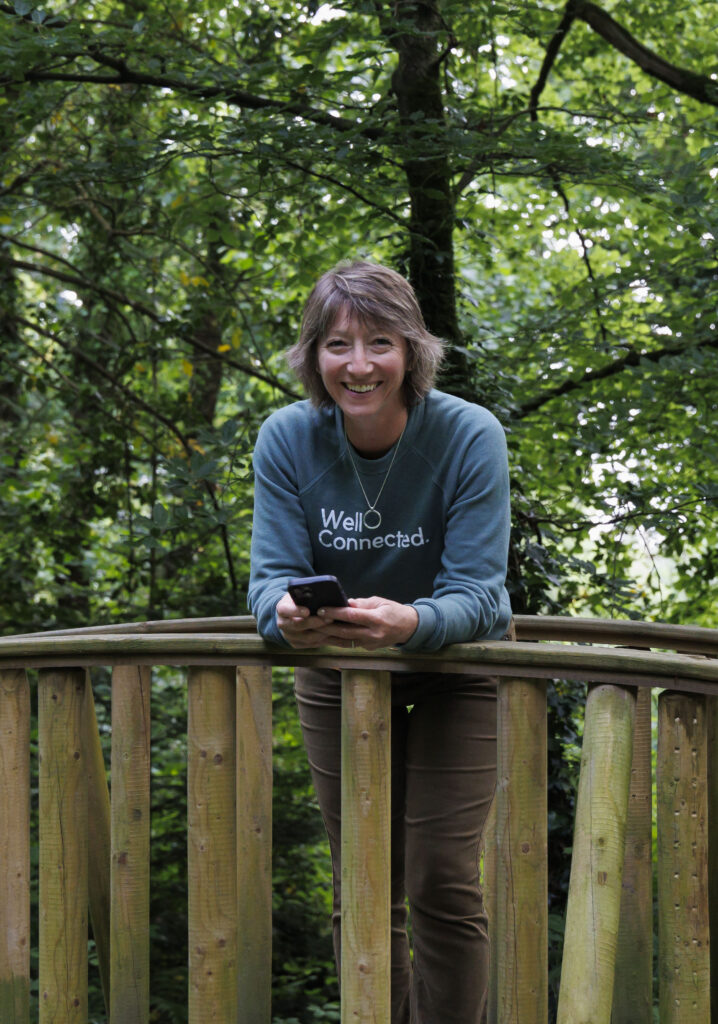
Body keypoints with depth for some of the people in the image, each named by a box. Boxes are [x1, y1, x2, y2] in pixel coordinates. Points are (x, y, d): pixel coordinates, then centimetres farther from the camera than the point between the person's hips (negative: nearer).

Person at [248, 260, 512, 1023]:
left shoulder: (469, 436, -24)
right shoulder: (286, 439, -17)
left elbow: (475, 590, -27)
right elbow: (273, 571, -20)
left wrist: (410, 622, -49)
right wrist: (285, 614, -45)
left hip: (456, 662, -2)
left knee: (442, 881, -10)